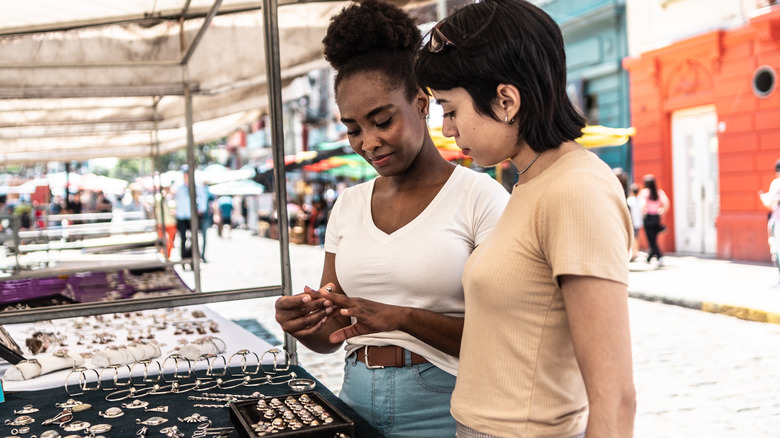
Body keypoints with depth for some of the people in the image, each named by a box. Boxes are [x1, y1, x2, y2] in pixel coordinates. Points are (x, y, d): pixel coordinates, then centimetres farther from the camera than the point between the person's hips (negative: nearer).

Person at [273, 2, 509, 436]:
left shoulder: (479, 196, -11)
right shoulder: (349, 205, 6)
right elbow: (331, 336, 7)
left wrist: (400, 317, -24)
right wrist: (303, 323, -15)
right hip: (357, 400, 5)